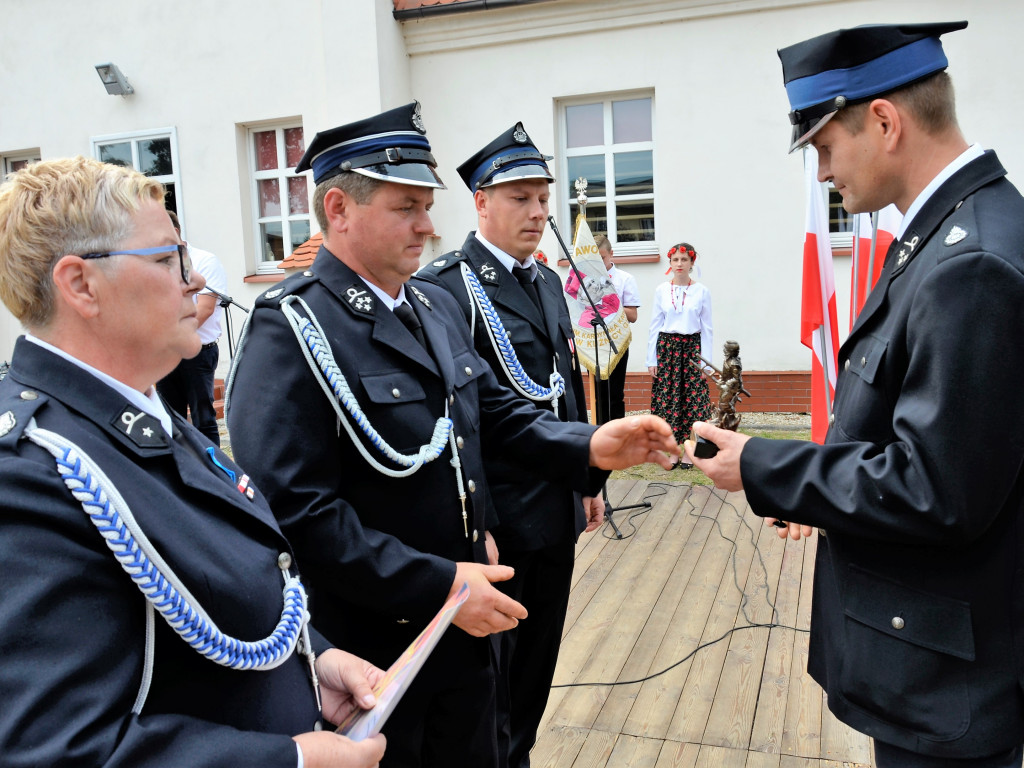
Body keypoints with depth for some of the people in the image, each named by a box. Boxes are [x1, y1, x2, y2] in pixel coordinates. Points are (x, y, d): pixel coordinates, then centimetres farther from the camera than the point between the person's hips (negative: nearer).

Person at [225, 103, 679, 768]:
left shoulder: (438, 306, 7)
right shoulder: (292, 328, -19)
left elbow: (495, 411, 10)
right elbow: (296, 509, -26)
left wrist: (591, 446, -7)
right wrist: (437, 585, -24)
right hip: (371, 651, -7)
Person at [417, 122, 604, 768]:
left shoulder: (548, 282, 11)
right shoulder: (445, 287, -16)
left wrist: (590, 479, 17)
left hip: (557, 513, 8)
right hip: (497, 520, -8)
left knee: (540, 656, 21)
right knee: (490, 664, 11)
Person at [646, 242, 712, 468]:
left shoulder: (702, 291, 1)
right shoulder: (661, 290, 4)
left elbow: (706, 328, 2)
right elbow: (655, 326, 5)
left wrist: (705, 360, -3)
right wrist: (652, 359, 2)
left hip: (692, 347, -1)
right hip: (667, 346, 1)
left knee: (692, 399, -2)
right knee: (668, 398, 1)